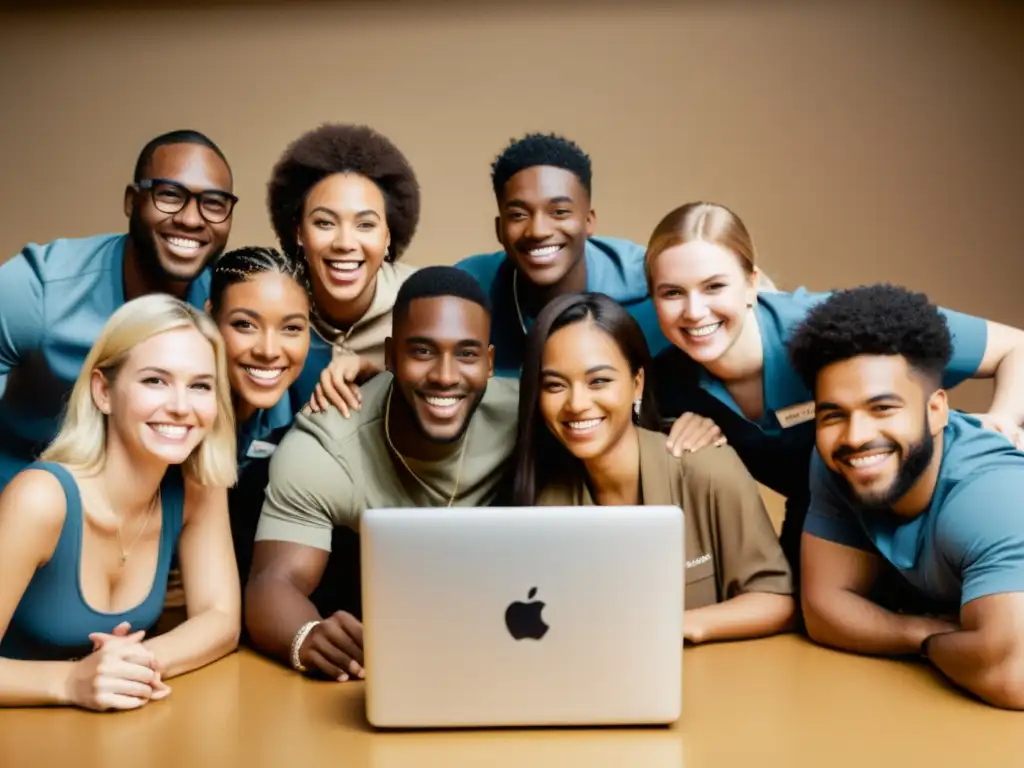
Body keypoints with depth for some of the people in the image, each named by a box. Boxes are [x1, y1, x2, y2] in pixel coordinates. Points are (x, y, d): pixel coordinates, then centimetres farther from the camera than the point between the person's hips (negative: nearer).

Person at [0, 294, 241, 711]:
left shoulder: (198, 487, -7)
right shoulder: (41, 498, -22)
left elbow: (221, 618, -7)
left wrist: (144, 663, -22)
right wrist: (72, 681, -36)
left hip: (124, 727, 3)